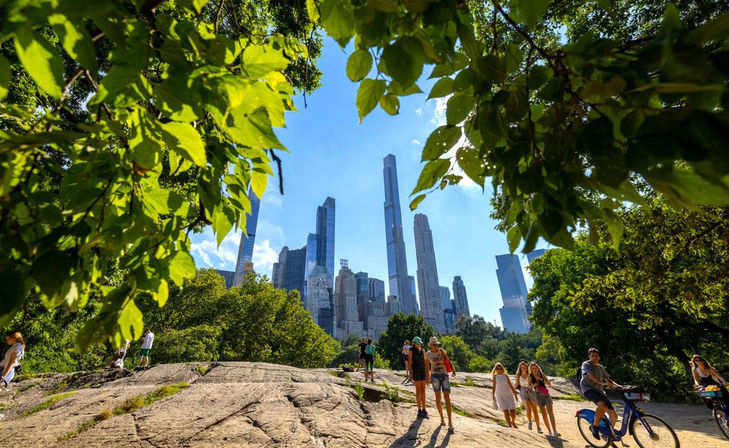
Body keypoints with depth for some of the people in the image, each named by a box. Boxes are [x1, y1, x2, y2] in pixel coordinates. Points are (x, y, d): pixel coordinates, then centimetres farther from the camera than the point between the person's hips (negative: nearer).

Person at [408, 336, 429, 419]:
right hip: (415, 371, -5)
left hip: (423, 372, 5)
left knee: (423, 390, 6)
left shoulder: (422, 351, 8)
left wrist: (428, 374, 9)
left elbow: (425, 363, 11)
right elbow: (409, 363, -7)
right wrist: (410, 375, -13)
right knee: (418, 391, -3)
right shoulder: (411, 351, -5)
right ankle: (419, 410, 5)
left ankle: (424, 410, 13)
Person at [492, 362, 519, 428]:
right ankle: (509, 425, 4)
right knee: (506, 411, -8)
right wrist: (493, 396, 1)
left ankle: (513, 422, 31)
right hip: (500, 396, -2)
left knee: (513, 410, 2)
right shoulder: (495, 376, -3)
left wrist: (515, 394, 3)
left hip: (509, 395, 2)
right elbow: (494, 387, 1)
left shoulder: (505, 376, 0)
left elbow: (511, 386, 5)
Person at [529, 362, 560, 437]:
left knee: (550, 412, -10)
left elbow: (549, 384, -9)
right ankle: (549, 430, 15)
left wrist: (541, 379, -22)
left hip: (546, 394, 0)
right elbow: (529, 386, 3)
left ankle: (555, 431, -12)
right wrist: (533, 385, -18)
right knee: (544, 414, 5)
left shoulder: (542, 374, -4)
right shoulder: (530, 376, -4)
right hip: (538, 395, 0)